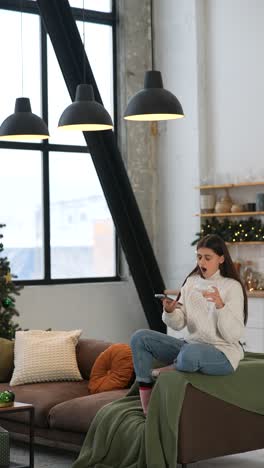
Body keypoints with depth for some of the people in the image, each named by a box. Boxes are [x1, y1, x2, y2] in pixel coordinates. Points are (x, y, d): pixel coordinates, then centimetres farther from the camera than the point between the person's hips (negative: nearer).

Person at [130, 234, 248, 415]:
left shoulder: (232, 287, -8)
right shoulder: (191, 281, 8)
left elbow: (235, 335, -15)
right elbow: (178, 324, 4)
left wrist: (220, 306, -29)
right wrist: (169, 312, -17)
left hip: (222, 353, -6)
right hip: (191, 346, 7)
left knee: (190, 353, -41)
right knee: (140, 338, -9)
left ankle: (158, 373, -5)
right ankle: (147, 412, -9)